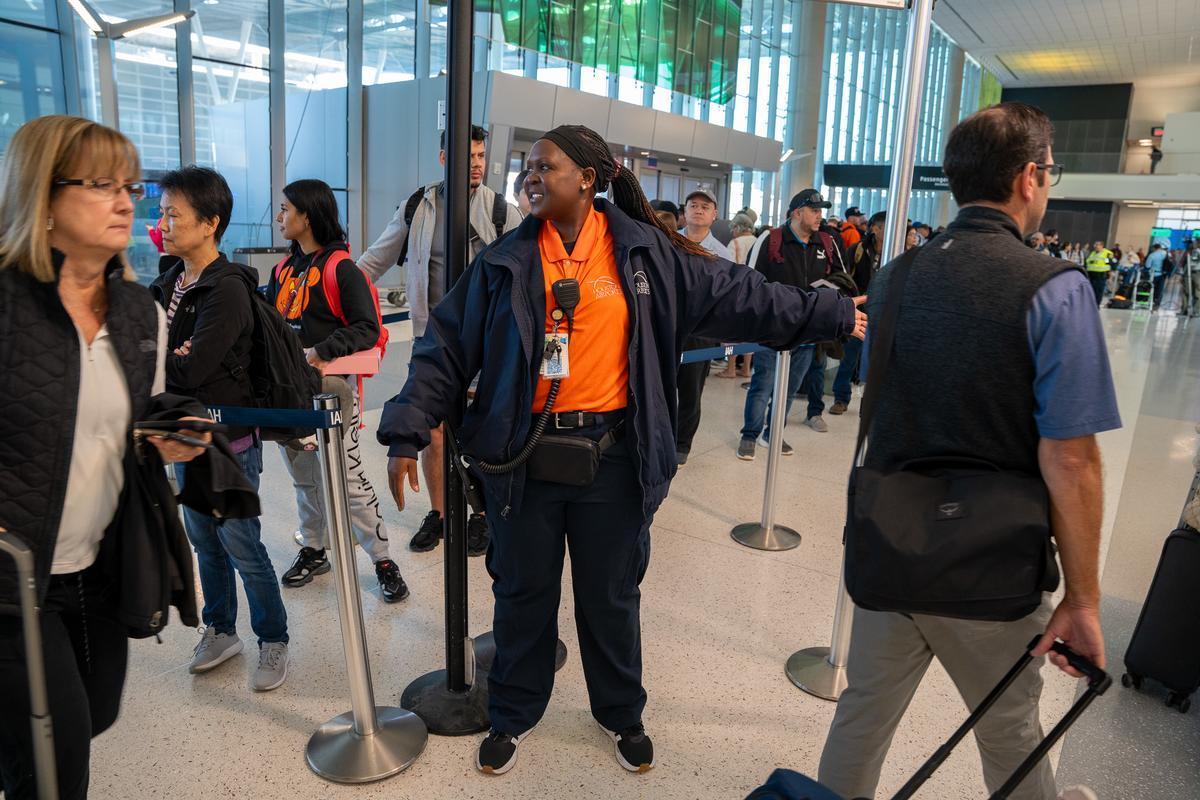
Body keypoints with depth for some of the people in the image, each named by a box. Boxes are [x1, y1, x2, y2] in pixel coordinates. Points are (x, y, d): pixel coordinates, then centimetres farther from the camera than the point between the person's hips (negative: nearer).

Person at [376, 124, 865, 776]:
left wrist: (829, 314, 4)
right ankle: (513, 716, 38)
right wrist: (407, 433, -6)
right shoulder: (506, 261, 0)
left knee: (611, 595, 15)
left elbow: (736, 293, 2)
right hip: (522, 455, 1)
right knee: (523, 592, 15)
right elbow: (447, 348, 1)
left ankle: (622, 714, 40)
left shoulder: (643, 251, -1)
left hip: (612, 455, 0)